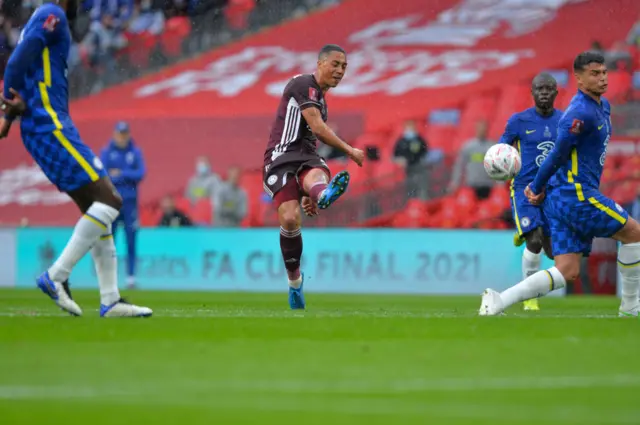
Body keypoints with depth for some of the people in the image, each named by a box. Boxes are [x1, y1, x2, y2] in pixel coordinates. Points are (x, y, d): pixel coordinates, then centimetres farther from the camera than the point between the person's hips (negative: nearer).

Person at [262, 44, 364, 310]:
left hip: (306, 158, 6)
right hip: (280, 158, -6)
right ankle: (294, 279, -1)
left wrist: (312, 193, 34)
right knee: (290, 219, -22)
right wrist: (350, 151, -5)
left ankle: (323, 194, -72)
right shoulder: (303, 84, -1)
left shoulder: (320, 100, 28)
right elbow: (318, 128, -12)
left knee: (317, 176, -33)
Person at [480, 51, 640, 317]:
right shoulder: (581, 113, -16)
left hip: (561, 199, 10)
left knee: (567, 272, 2)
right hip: (576, 195, -10)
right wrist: (537, 188, -3)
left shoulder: (603, 106, 17)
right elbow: (558, 154, -14)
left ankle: (498, 301, -6)